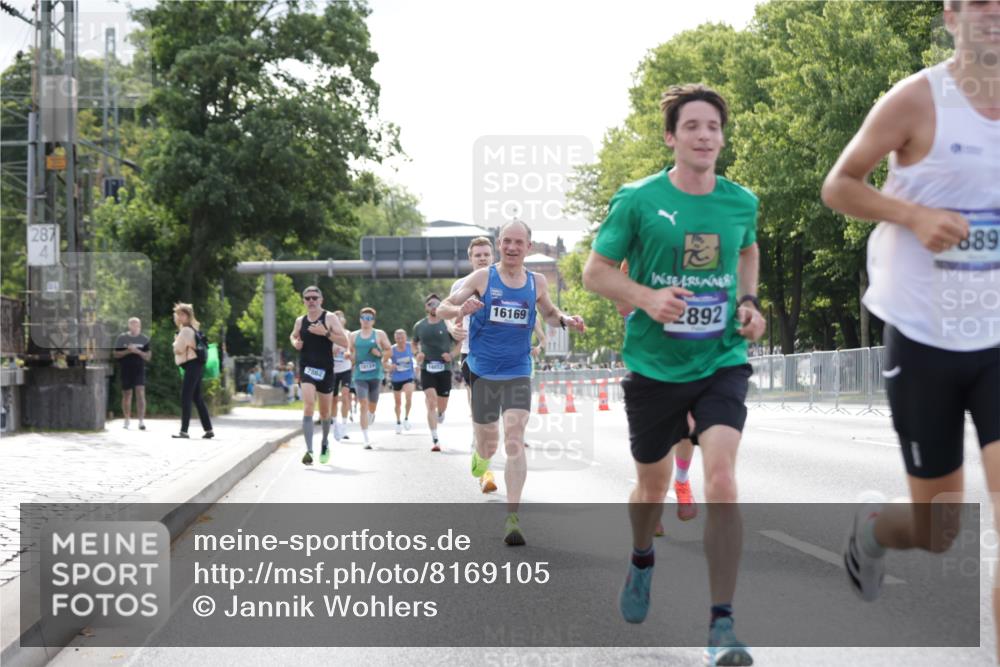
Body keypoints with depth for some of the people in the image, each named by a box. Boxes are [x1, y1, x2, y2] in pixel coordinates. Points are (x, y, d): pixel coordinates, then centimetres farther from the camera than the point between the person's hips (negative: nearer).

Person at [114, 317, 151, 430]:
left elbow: (148, 356, 2)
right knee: (126, 394, 9)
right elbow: (116, 354, 2)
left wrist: (137, 351, -15)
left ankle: (141, 421, -15)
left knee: (140, 393, -13)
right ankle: (127, 420, 23)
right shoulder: (122, 338, 2)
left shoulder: (145, 339, 3)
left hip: (139, 370, -1)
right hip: (125, 370, 1)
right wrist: (127, 351, -14)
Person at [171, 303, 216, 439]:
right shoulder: (193, 329, 19)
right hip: (195, 365, 10)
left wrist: (175, 341, 4)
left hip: (192, 365, -10)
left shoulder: (185, 330, -13)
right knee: (197, 398, 11)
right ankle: (208, 429, 11)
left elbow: (178, 349, -15)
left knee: (185, 398, -10)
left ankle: (184, 430, -12)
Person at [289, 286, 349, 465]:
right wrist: (295, 343, 5)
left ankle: (325, 444, 39)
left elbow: (344, 341, -10)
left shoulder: (330, 318, -3)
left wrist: (325, 332, -22)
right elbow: (293, 336, 28)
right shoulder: (300, 321, 7)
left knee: (325, 412, 12)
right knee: (308, 407, -19)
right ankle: (309, 450, -24)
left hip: (325, 370, -1)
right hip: (306, 369, 1)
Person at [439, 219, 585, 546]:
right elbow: (442, 308, -5)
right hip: (483, 372, 0)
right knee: (488, 446, 10)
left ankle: (512, 518, -18)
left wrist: (566, 320, 0)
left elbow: (550, 313, 22)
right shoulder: (483, 278, -4)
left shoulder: (537, 282, 4)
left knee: (514, 442, -16)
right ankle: (480, 456, 48)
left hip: (518, 374, 1)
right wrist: (461, 310, -27)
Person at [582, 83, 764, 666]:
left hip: (722, 361, 0)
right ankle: (641, 562, 51)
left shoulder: (741, 202, 0)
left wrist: (749, 300, 4)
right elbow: (595, 271, -2)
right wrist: (647, 297, -20)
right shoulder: (637, 201, -8)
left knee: (722, 480, -18)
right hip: (654, 366, 0)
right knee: (653, 484, 16)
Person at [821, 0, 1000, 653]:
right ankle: (870, 527, 45)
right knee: (937, 532, 9)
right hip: (924, 340, -3)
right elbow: (837, 187, -2)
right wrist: (915, 215, -18)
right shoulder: (917, 101, -10)